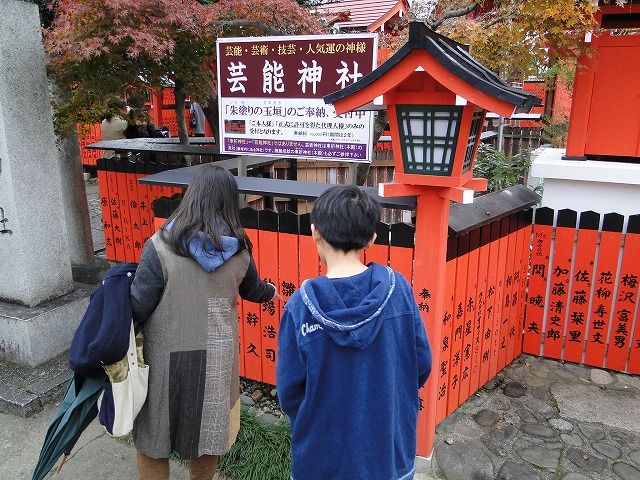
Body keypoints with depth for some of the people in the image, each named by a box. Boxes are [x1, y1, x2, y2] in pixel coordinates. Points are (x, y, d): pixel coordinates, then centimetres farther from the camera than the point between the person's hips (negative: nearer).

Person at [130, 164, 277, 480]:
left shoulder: (162, 246, -18)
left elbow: (137, 307, -14)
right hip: (217, 357, 3)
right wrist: (271, 291, 38)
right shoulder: (239, 251, -4)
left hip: (167, 358, -3)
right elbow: (252, 290, 15)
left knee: (152, 437, 17)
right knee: (209, 430, 23)